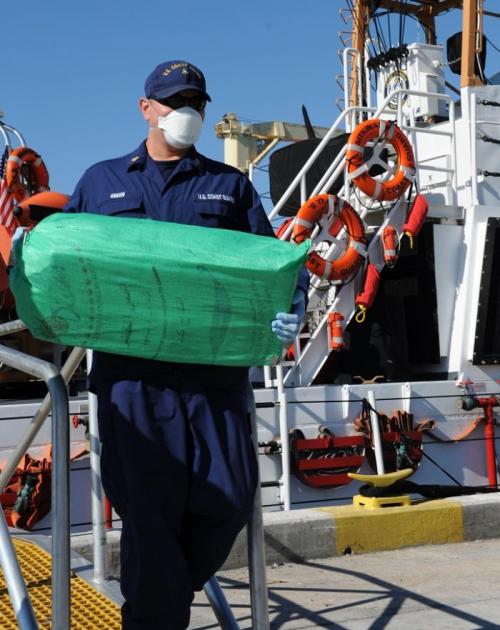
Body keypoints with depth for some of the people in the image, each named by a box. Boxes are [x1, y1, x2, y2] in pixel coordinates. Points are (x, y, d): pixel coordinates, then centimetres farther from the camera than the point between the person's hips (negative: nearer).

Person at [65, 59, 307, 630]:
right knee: (147, 507, -3)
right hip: (131, 367, -1)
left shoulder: (230, 185, 19)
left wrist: (289, 296, -11)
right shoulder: (100, 182, 19)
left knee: (229, 497, -1)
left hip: (215, 364, 1)